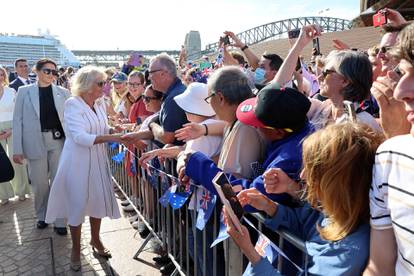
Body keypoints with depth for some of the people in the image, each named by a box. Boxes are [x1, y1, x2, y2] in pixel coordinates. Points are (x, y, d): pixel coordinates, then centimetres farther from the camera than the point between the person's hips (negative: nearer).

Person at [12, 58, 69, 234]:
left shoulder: (63, 92, 4)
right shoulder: (24, 91, 2)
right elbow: (17, 120, 1)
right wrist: (17, 149, -4)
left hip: (58, 141, 0)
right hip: (35, 142, 0)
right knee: (39, 183, 10)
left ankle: (59, 220, 20)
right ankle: (42, 216, 34)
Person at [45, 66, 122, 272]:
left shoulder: (100, 103, 2)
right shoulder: (73, 104, -17)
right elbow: (80, 137, -26)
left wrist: (113, 130, -10)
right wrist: (109, 137, -30)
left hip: (98, 160, 6)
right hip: (77, 162, -5)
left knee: (98, 200, 13)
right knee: (77, 204, 6)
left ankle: (95, 239, 37)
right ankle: (76, 249, 27)